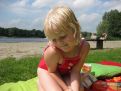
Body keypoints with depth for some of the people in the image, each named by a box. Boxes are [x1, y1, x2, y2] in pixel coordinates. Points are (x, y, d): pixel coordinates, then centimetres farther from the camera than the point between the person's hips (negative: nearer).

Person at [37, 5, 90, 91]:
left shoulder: (84, 46, -28)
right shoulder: (52, 51, -40)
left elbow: (75, 71, -21)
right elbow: (52, 71, -21)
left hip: (65, 72, 5)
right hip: (47, 70, -5)